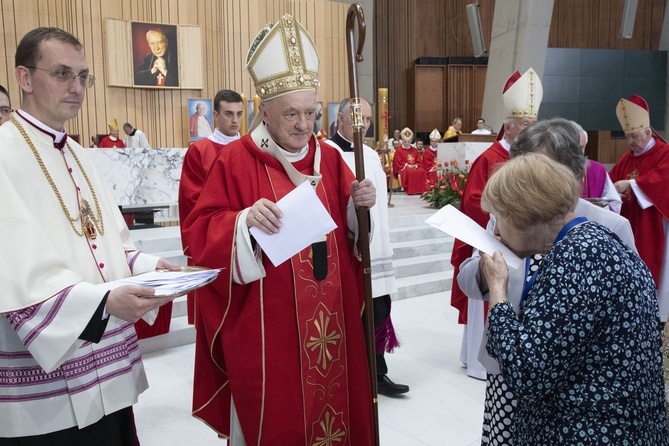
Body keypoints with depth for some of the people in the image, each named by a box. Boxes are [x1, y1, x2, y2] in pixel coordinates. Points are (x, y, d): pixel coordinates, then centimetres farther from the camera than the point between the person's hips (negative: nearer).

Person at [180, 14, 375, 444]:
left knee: (333, 406, 16)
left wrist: (360, 205, -9)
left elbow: (350, 230, 12)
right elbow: (199, 232, -10)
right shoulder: (236, 160, -8)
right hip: (266, 322, -4)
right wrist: (245, 220, -27)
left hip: (330, 315, 5)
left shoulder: (329, 157, 7)